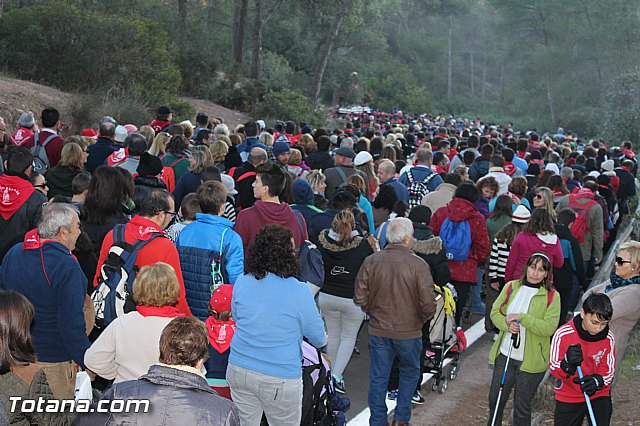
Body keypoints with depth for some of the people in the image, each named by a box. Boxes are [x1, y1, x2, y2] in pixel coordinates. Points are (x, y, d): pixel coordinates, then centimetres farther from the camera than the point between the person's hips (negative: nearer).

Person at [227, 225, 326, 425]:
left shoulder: (242, 282, -4)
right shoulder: (299, 291, -17)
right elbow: (319, 340, -6)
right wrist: (322, 339, 16)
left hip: (238, 370, 4)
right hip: (280, 379, -4)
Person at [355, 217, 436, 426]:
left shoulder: (371, 261, -9)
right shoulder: (418, 265, -17)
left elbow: (360, 297, -3)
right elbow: (428, 304, -16)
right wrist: (422, 319, 5)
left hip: (378, 330, 2)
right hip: (409, 331, -2)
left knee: (378, 377, 13)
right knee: (409, 372, 21)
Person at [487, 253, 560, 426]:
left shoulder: (552, 296, -7)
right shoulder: (511, 287, 2)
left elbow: (549, 328, -15)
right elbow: (496, 312, 5)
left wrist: (522, 318, -23)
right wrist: (507, 324, -15)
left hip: (531, 360, -3)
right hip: (505, 355, 3)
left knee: (522, 406, 10)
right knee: (495, 399, 15)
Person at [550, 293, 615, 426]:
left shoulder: (608, 338, -12)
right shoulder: (563, 334, -20)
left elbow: (608, 371, -5)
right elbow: (554, 369, -16)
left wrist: (597, 381, -27)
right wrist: (567, 363, -39)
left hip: (599, 396, 1)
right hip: (568, 396, -1)